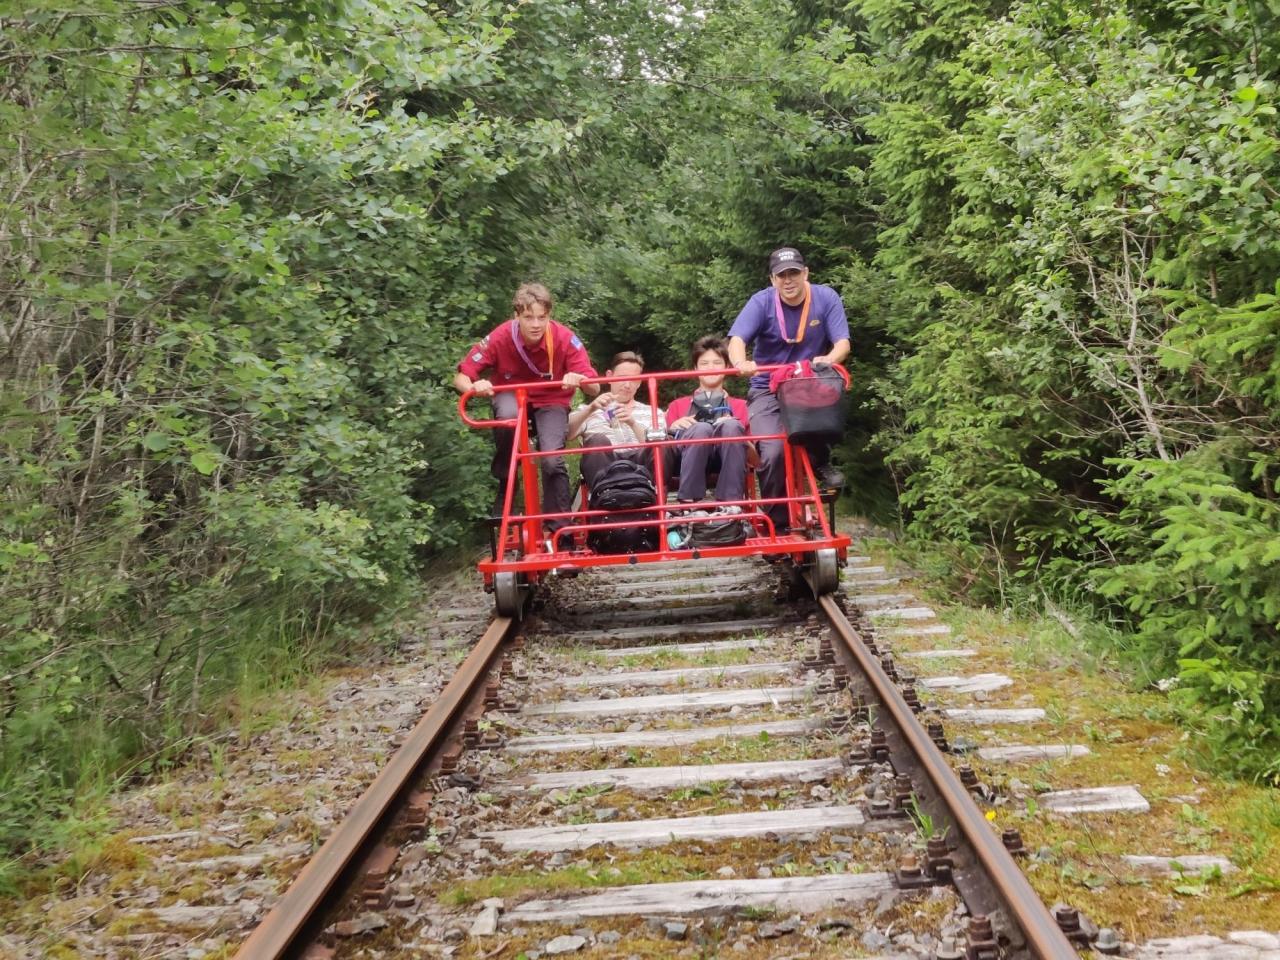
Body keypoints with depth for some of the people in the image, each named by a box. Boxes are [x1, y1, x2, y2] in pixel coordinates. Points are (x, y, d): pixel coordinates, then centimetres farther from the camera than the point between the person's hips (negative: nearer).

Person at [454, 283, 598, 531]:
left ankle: (560, 527, -7)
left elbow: (594, 388, -22)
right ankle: (504, 480, -11)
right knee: (508, 416, -36)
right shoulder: (500, 338, -22)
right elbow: (460, 377, -17)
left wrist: (579, 380, -45)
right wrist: (475, 387, -40)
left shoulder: (565, 338, -23)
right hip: (512, 397, 0)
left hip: (551, 402, 0)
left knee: (552, 460, -25)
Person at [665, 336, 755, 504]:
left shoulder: (739, 406, 30)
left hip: (725, 458, 1)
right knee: (701, 428, -34)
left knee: (731, 426, -33)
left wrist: (734, 431, 0)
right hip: (687, 456, 0)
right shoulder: (678, 405, 32)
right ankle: (687, 503, -37)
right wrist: (672, 429, -2)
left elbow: (755, 457, 19)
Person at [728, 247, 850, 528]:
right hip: (767, 390, -1)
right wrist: (741, 362, -47)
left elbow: (842, 342, -14)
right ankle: (777, 521, -2)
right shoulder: (761, 302, -11)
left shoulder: (826, 298, -7)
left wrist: (830, 359, -38)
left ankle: (820, 461, -4)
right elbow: (737, 339, -23)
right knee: (773, 452, -23)